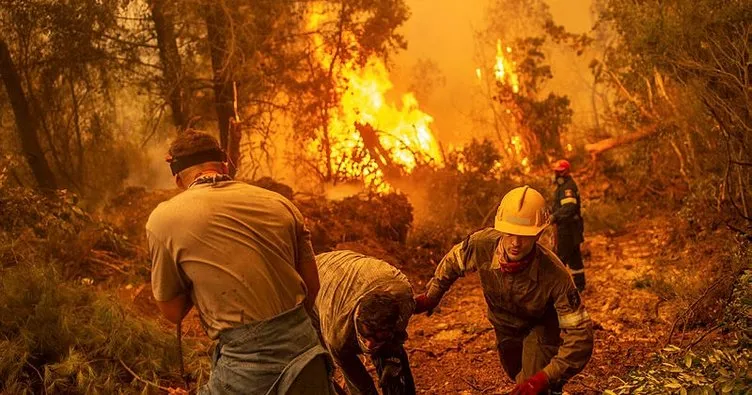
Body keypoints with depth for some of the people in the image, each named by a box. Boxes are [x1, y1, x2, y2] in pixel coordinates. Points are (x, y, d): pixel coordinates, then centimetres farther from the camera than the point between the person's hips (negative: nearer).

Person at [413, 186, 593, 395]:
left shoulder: (555, 276, -43)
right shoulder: (482, 244, -35)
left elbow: (580, 335, -39)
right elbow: (453, 261, -10)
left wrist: (545, 377, -47)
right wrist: (430, 297, -3)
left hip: (541, 326, -4)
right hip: (504, 324, 4)